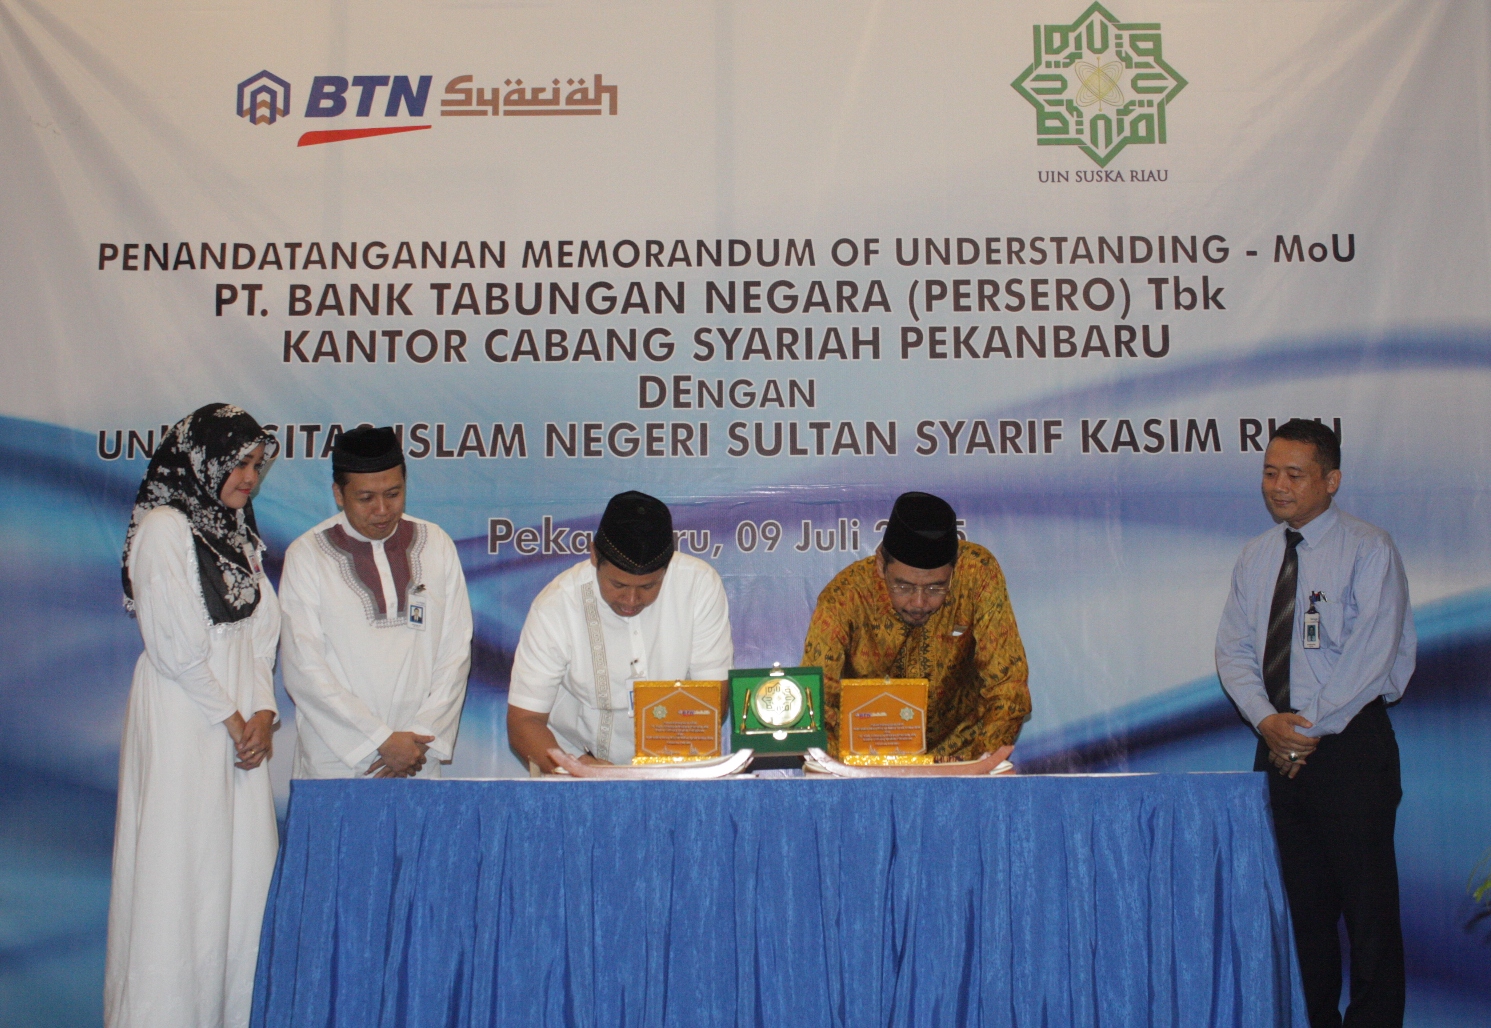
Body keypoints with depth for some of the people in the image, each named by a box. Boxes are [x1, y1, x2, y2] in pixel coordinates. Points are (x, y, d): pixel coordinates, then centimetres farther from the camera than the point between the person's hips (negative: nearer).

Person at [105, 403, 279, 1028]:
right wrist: (231, 720, -8)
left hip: (239, 725, 7)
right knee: (182, 869, -6)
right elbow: (175, 645, -12)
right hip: (183, 721, -7)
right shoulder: (164, 527, -6)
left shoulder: (238, 535, 18)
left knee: (246, 868, 4)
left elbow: (260, 631, 13)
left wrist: (262, 712, -2)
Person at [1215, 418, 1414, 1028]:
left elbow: (1371, 653, -13)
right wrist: (1267, 721, -10)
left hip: (1350, 743, -5)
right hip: (1279, 745, 5)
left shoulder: (1369, 550, -6)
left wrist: (1309, 729, -15)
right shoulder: (1255, 558, 12)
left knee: (1368, 901, -3)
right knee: (1301, 898, 9)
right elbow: (1234, 649, 7)